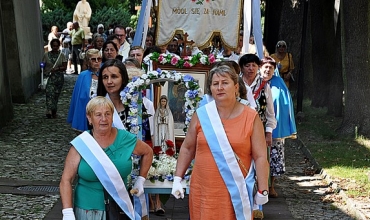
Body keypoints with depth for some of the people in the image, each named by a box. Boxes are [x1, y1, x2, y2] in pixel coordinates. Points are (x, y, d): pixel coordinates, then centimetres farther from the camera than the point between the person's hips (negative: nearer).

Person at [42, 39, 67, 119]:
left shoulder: (61, 55, 5)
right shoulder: (46, 55, 4)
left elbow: (65, 67, 1)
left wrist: (57, 69, -16)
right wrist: (44, 73, -8)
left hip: (59, 77, 2)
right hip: (49, 77, -2)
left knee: (56, 94, 6)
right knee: (49, 93, -18)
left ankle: (53, 112, 16)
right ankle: (49, 111, -24)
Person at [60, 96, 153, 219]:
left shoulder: (126, 139, -4)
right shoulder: (80, 145, -10)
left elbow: (148, 152, 14)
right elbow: (66, 181, -10)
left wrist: (140, 181, 8)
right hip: (87, 209, -1)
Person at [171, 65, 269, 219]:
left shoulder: (251, 117, -3)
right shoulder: (201, 115, 1)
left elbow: (260, 156, -2)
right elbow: (187, 148, 10)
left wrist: (262, 190, -4)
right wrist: (178, 179, 6)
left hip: (236, 191, -2)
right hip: (203, 191, 2)